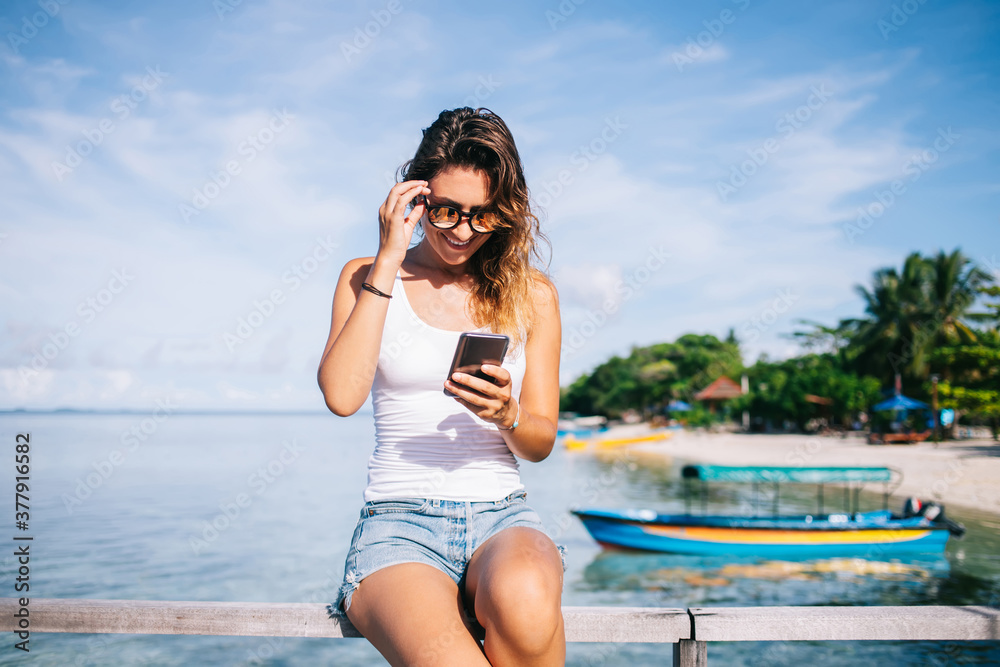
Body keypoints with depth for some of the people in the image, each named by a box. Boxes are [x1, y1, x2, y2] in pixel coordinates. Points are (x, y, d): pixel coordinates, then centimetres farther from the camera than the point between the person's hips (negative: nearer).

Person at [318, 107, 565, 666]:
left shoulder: (531, 293, 10)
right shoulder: (368, 278, 8)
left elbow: (541, 442, 11)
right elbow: (342, 396, -10)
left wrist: (507, 415, -13)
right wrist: (388, 262, -8)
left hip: (503, 515, 2)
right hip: (399, 520, -1)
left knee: (524, 602, -34)